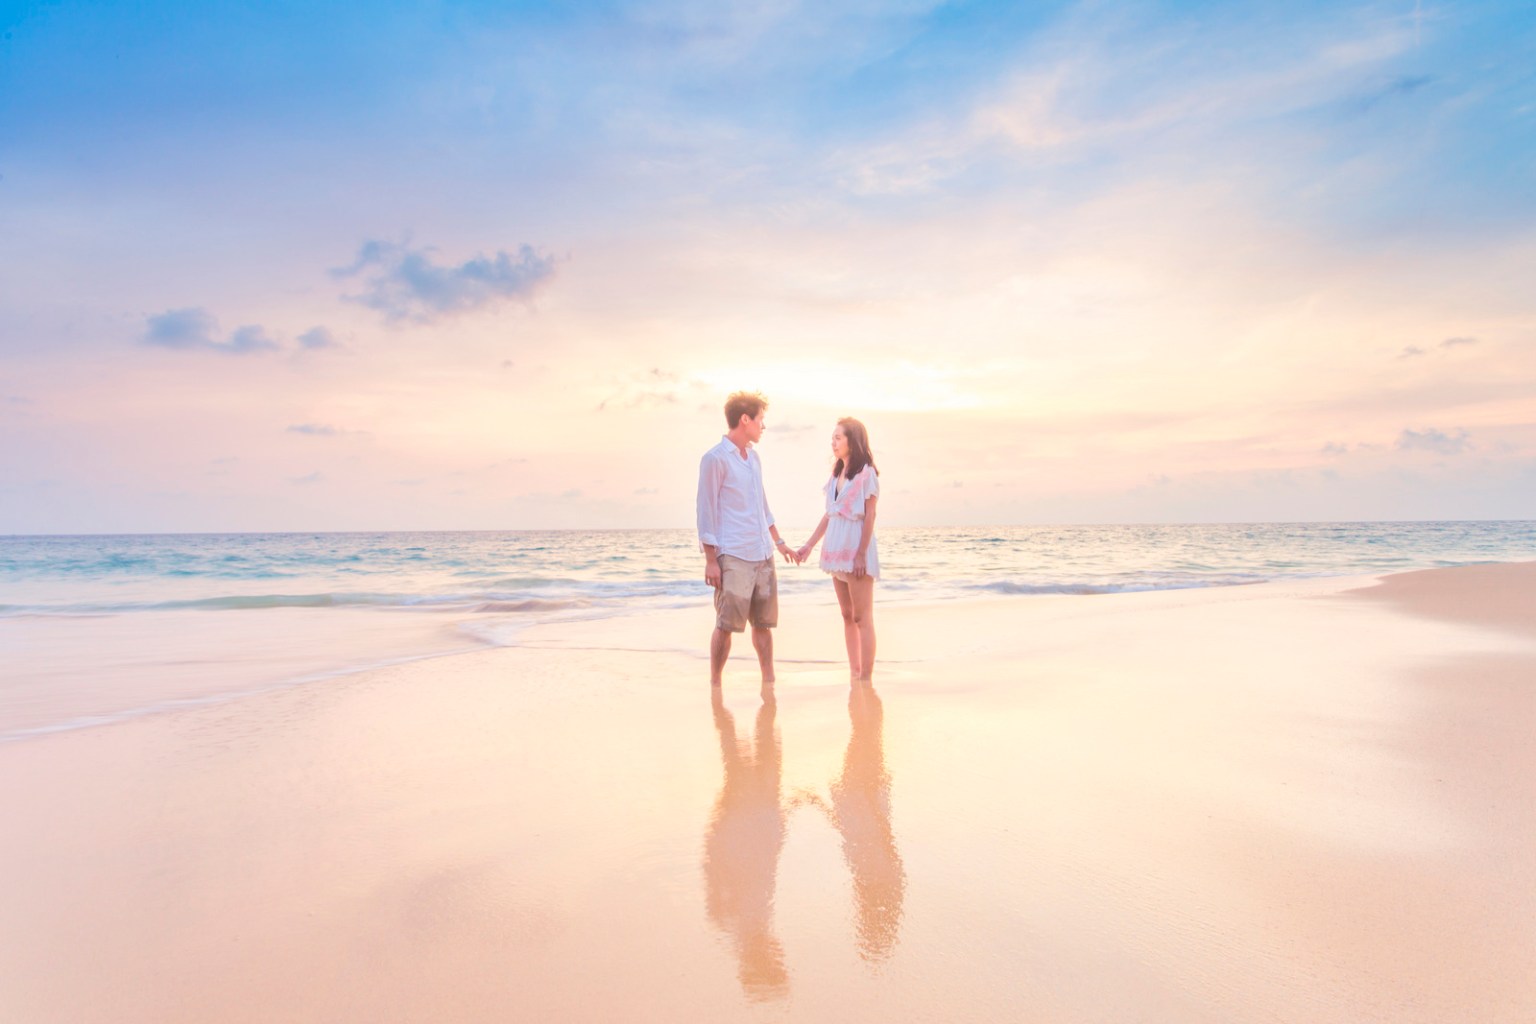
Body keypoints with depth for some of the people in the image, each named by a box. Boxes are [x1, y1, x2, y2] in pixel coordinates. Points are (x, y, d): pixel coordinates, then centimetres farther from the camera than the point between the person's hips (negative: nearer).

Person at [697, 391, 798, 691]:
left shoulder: (754, 457, 15)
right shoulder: (715, 459, -8)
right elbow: (706, 511, -10)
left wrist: (778, 541, 23)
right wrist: (710, 560, -13)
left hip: (763, 555, 7)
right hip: (733, 556, -7)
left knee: (764, 622, 9)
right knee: (726, 624, -3)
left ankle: (769, 684, 16)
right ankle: (715, 687, 9)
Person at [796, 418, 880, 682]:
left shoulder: (866, 473, -7)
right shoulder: (836, 474, 14)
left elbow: (869, 517, -11)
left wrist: (862, 554, -16)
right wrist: (809, 545, 13)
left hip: (856, 549, -8)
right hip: (836, 550, 8)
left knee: (862, 617, -5)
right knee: (847, 616, 10)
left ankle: (866, 679, -2)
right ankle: (854, 676, 16)